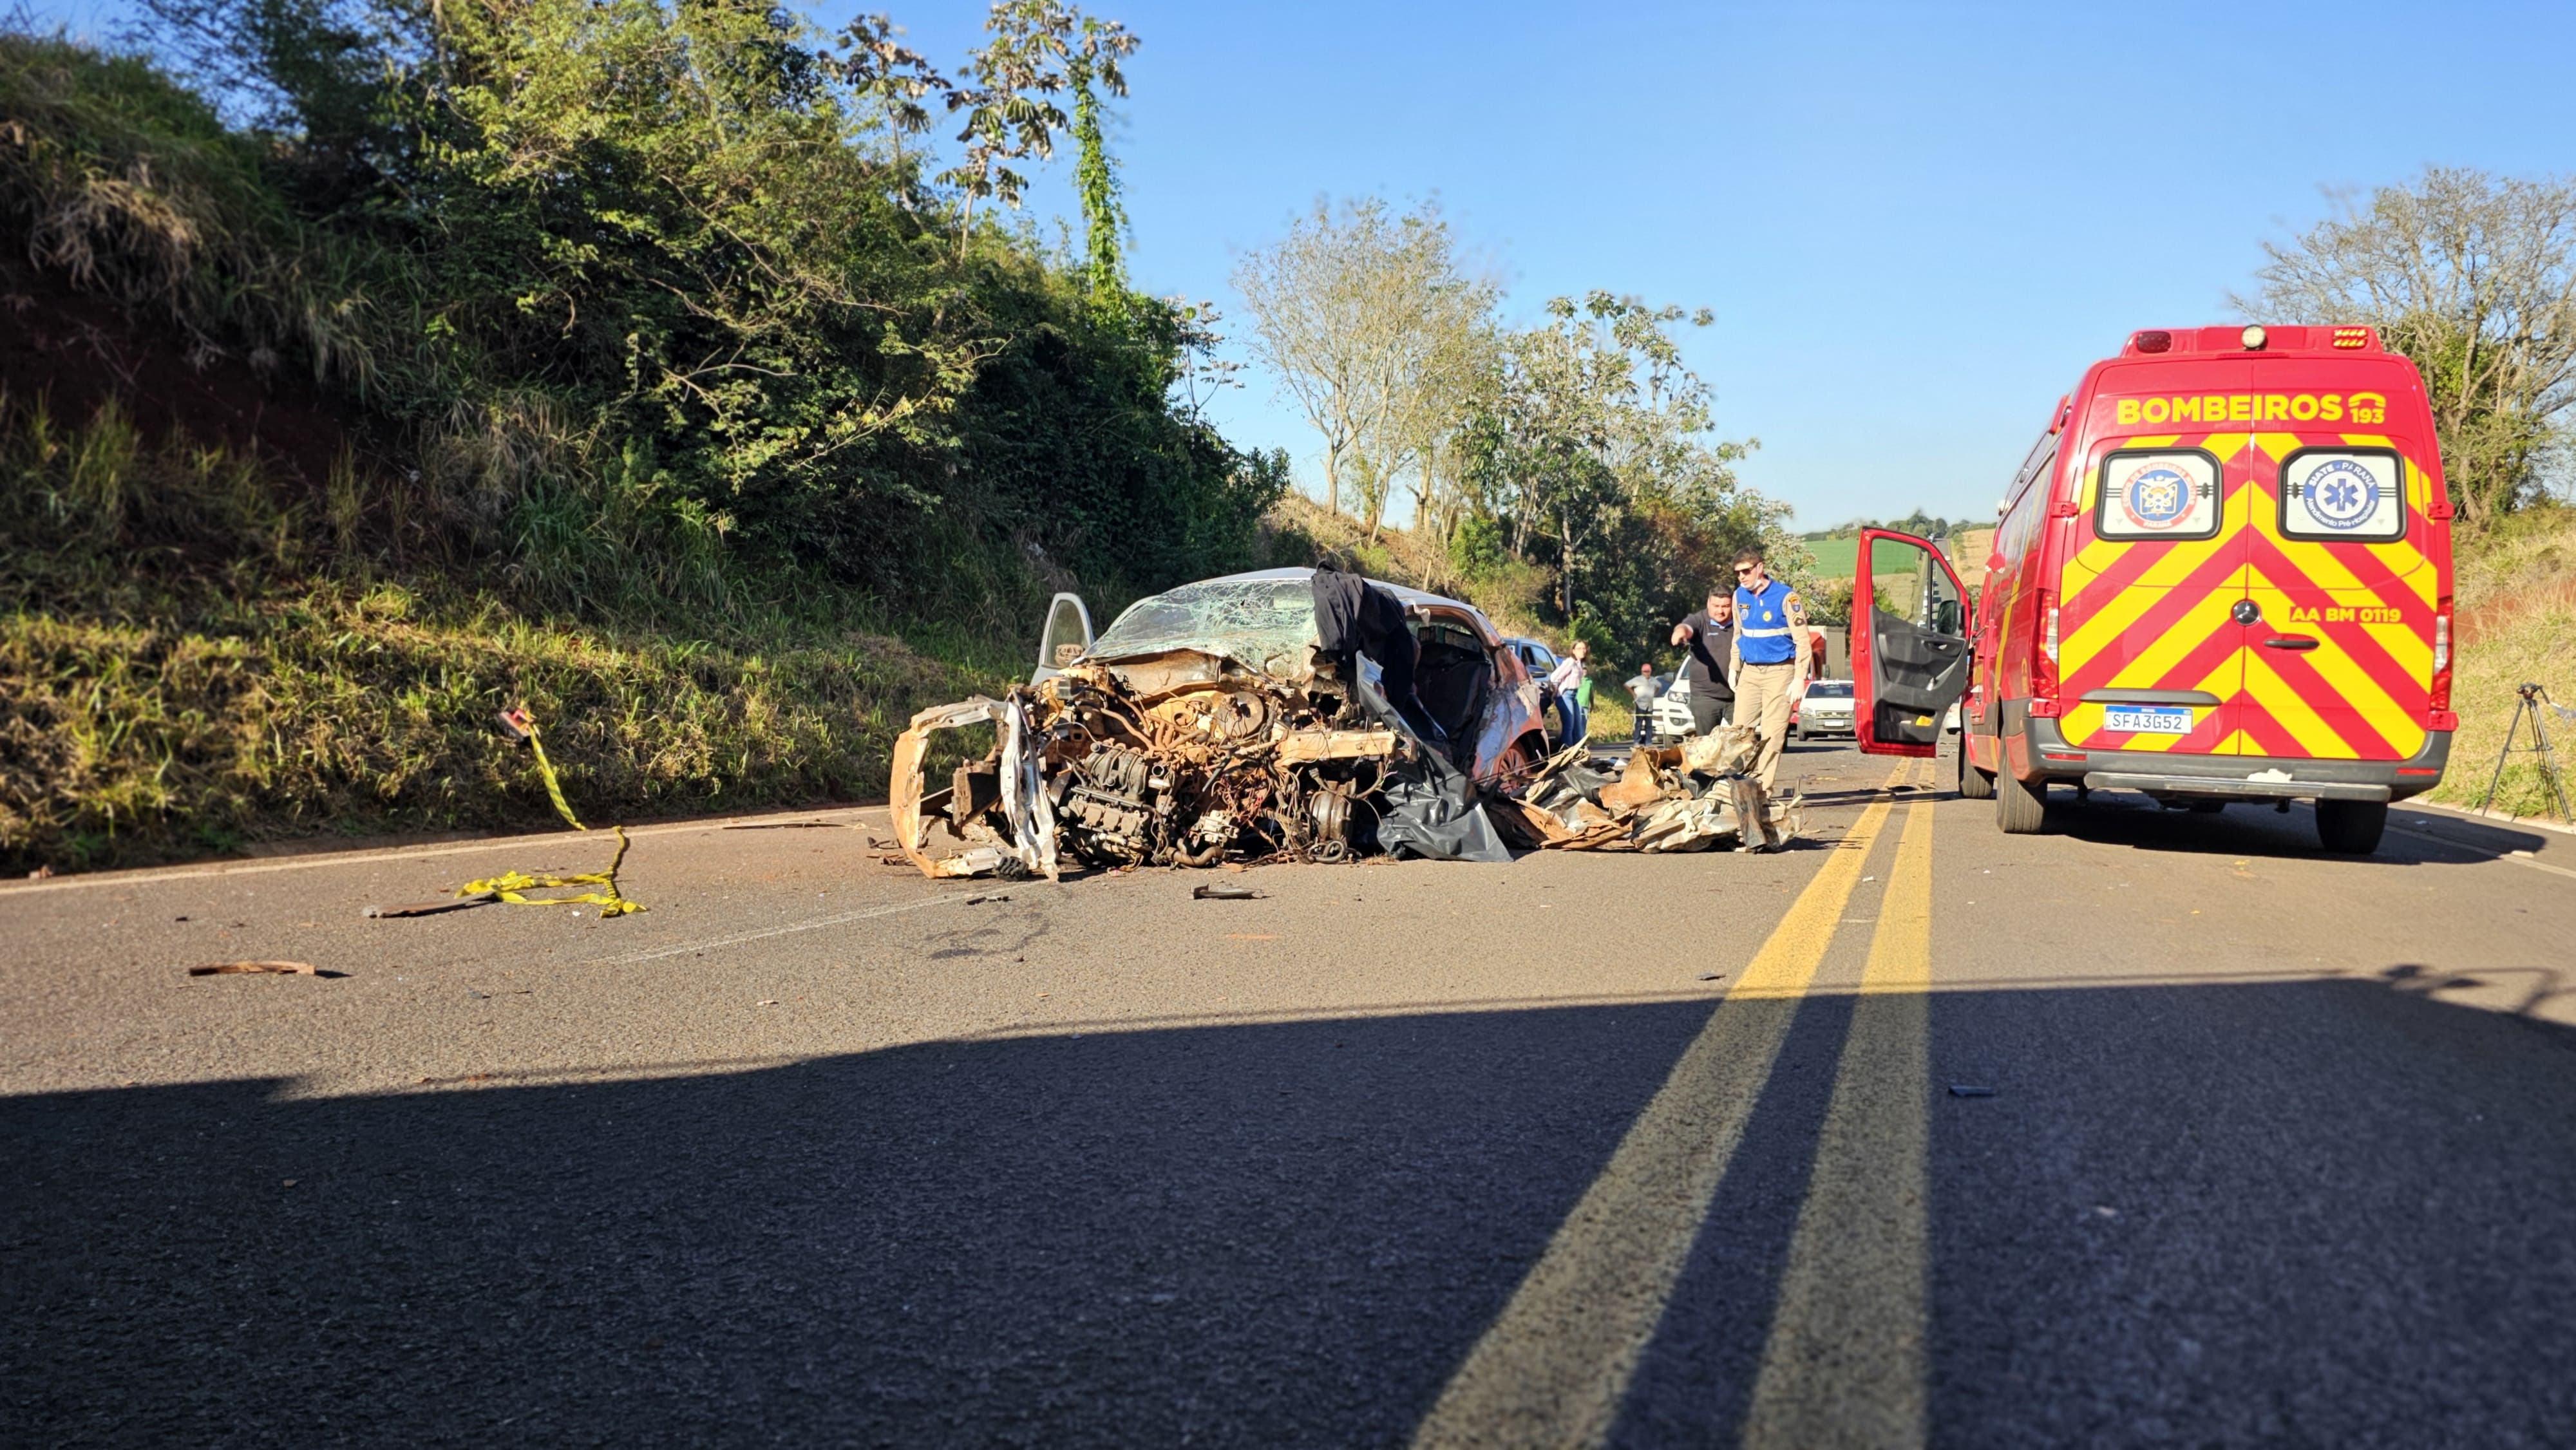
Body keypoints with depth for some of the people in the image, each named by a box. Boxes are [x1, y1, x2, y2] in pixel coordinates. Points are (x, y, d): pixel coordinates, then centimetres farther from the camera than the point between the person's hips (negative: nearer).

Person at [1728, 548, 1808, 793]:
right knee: (1740, 729, -1)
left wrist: (1799, 678, -14)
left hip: (1779, 672, -5)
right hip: (1749, 672, 6)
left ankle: (1762, 788, -5)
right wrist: (1734, 669, 17)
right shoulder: (1740, 596, 8)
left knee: (1772, 733, -6)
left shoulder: (1786, 597, -10)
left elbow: (1802, 641, -9)